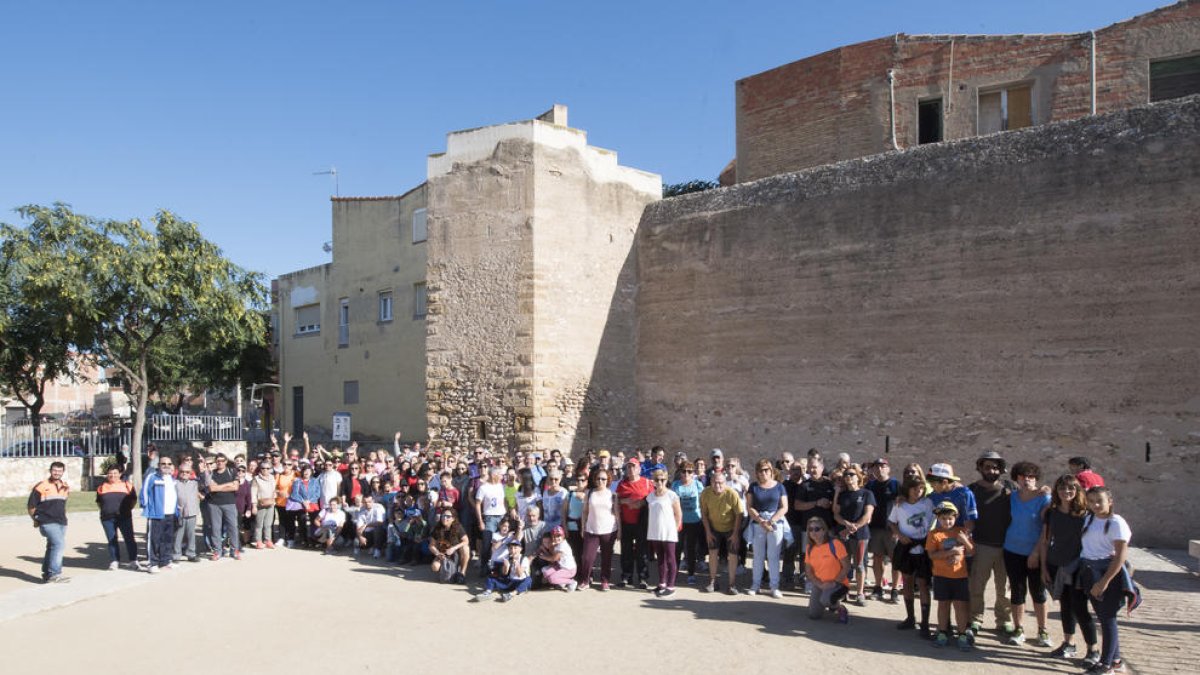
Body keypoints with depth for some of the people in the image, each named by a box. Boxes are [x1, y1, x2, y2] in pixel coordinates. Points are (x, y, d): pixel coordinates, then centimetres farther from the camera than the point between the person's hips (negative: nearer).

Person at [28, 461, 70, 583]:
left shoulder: (65, 486, 10)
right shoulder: (42, 486, -8)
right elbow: (31, 505, -2)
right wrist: (37, 519, 3)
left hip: (61, 523, 7)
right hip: (47, 523, -6)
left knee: (52, 547, 14)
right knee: (59, 544, -20)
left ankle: (46, 573, 26)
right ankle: (54, 574, -19)